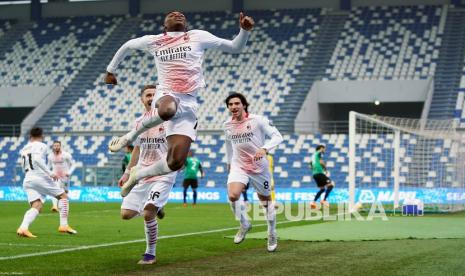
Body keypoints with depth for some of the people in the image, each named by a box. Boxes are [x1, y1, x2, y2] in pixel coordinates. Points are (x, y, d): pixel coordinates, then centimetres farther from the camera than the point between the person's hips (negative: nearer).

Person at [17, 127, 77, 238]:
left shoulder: (24, 149, 20)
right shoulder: (41, 146, -1)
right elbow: (37, 159, -20)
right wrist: (50, 173, -22)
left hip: (27, 180, 6)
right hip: (40, 178, -6)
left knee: (36, 207, -2)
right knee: (63, 196, 10)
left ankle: (23, 228, -28)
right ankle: (64, 225, 3)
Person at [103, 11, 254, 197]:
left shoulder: (198, 37, 16)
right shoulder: (153, 41, 16)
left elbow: (235, 47, 18)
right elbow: (127, 46, 35)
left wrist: (244, 30, 1)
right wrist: (110, 70, 40)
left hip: (188, 104, 2)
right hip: (166, 96, -2)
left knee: (176, 162, -11)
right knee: (167, 110, -44)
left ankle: (138, 175, 18)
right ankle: (130, 136, -18)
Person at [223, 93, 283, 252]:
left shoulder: (257, 120, -13)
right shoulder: (227, 125, 1)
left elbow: (277, 136, -15)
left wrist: (265, 149, -32)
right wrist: (229, 162, 30)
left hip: (259, 167, -2)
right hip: (238, 166, 2)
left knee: (266, 201, 9)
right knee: (233, 196, -23)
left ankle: (272, 235, 30)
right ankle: (244, 224, 4)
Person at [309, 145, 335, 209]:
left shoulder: (313, 155, 25)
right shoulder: (319, 153, 1)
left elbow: (311, 165, 29)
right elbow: (321, 162, -14)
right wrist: (325, 169, 0)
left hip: (314, 174, 9)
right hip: (319, 173, -9)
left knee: (322, 189, 17)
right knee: (331, 184, -11)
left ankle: (313, 202, 9)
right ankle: (324, 200, -17)